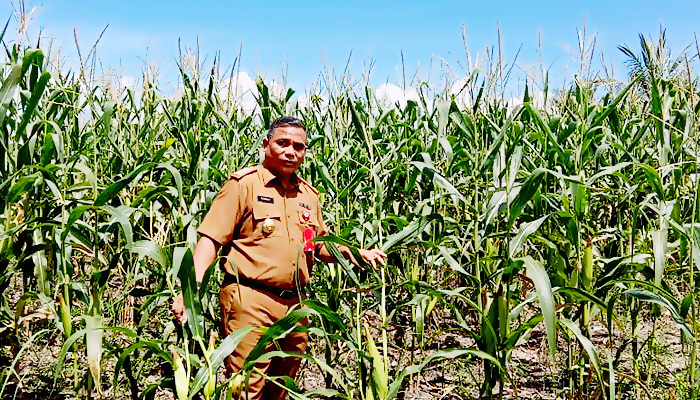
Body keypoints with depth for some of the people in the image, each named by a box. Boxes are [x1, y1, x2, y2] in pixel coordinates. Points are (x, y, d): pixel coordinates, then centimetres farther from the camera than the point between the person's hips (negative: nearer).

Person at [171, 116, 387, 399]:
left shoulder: (308, 195, 15)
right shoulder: (244, 184, -4)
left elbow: (321, 247, 24)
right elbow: (211, 239, -10)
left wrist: (352, 253, 5)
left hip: (294, 304, 6)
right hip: (250, 301, -6)